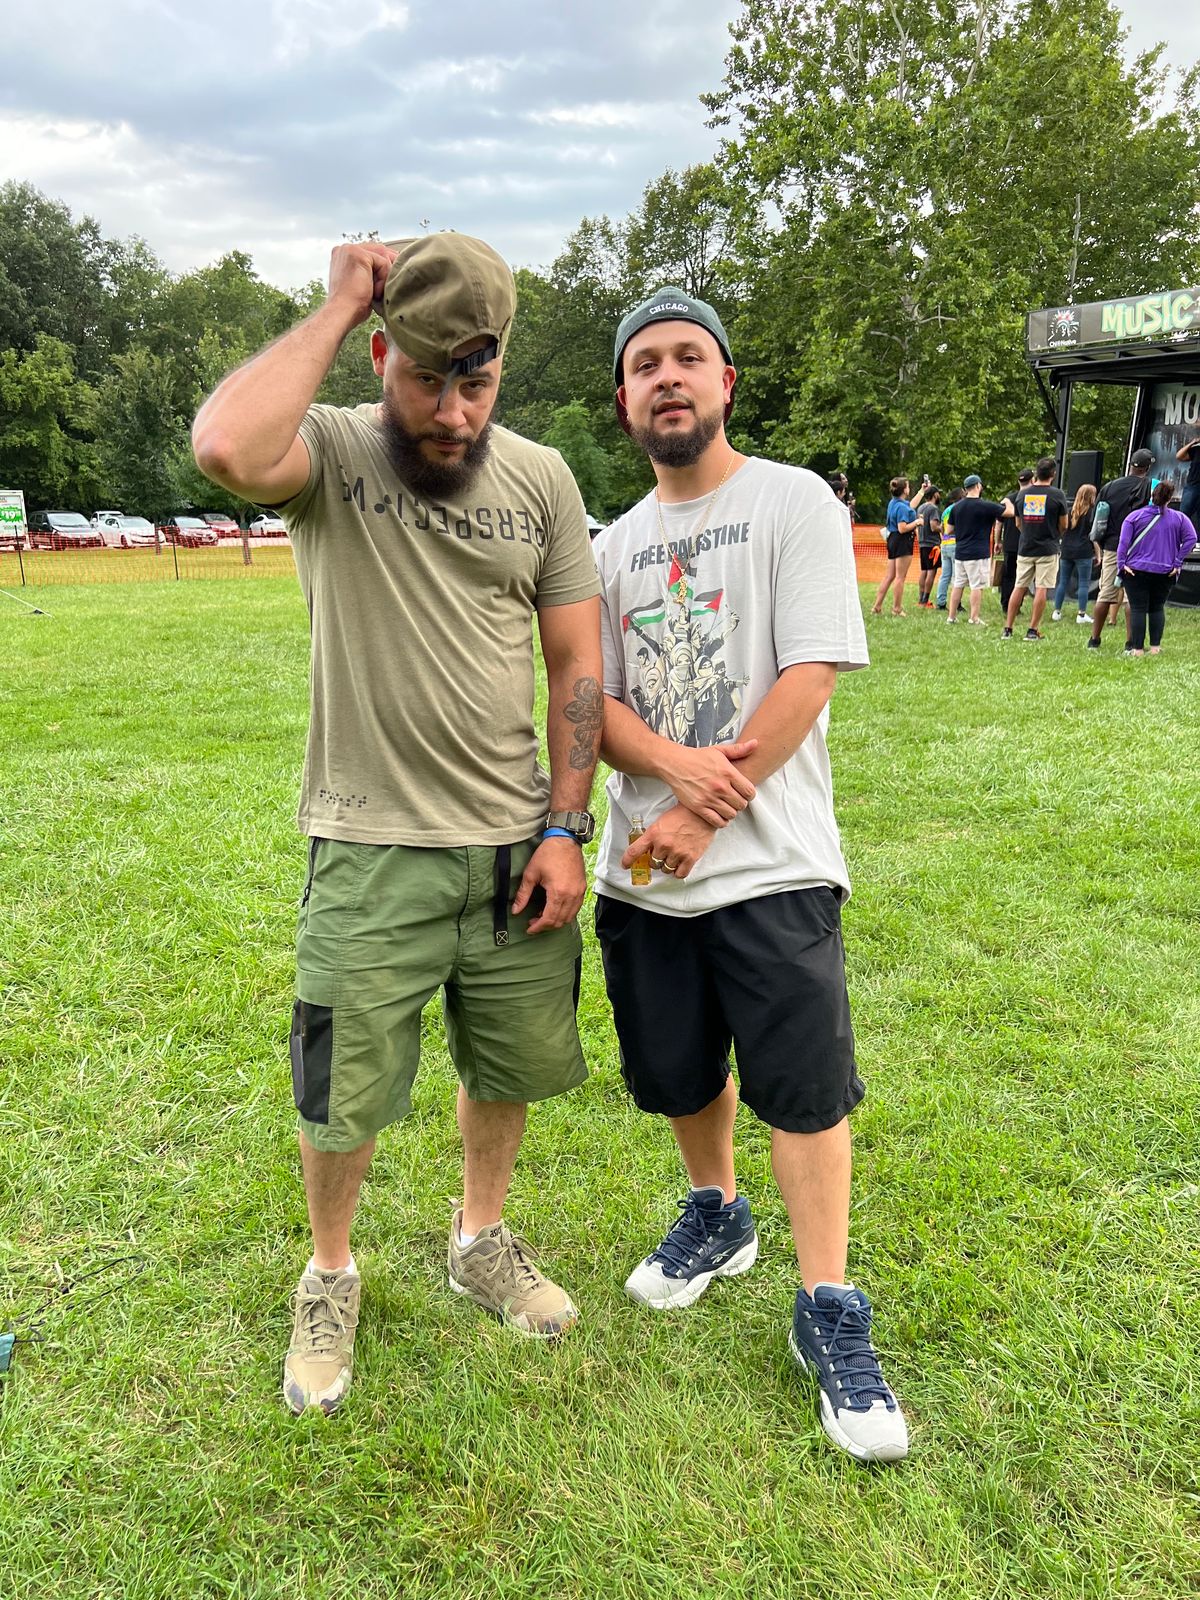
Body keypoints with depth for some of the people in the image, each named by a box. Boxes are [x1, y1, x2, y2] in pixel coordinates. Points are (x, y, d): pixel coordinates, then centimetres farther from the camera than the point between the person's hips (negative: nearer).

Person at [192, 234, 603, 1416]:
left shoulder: (541, 479, 2)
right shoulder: (331, 453, -7)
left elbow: (577, 665, 3)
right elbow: (225, 447, -32)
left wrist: (564, 829, -3)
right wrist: (339, 305, -18)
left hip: (514, 845, 4)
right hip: (372, 852, -3)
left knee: (509, 1067, 18)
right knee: (346, 1097, 8)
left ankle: (480, 1239, 46)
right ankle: (330, 1275, 37)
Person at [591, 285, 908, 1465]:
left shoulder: (793, 502, -4)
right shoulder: (617, 543, 12)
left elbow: (808, 679, -13)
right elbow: (595, 699, 5)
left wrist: (704, 813, -16)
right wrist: (673, 761, -17)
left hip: (769, 861, -5)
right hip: (642, 868, 5)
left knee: (804, 1085, -2)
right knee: (678, 1070, 16)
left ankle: (828, 1313, 14)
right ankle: (716, 1216, 41)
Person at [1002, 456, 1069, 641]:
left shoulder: (1022, 494, 4)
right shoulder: (1057, 494, -6)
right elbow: (1063, 525, 1)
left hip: (1025, 549, 4)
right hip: (1048, 549, -3)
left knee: (1019, 588, 9)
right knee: (1041, 589, 0)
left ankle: (1008, 629, 8)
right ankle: (1032, 631, 0)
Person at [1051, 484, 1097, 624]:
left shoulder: (1070, 510, 9)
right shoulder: (1092, 512, -3)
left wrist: (1060, 550, 19)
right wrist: (1097, 554, 2)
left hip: (1066, 551, 4)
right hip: (1084, 552, -4)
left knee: (1063, 582, 9)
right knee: (1084, 583, 0)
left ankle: (1057, 612, 9)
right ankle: (1082, 614, -1)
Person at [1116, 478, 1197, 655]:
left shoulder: (1134, 516, -2)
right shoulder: (1179, 518, 1)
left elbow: (1124, 541, -9)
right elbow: (1191, 539, -7)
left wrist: (1121, 563, -7)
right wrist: (1177, 563, -3)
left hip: (1136, 570, -2)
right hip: (1165, 572, 2)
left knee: (1138, 609, 0)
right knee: (1157, 608, 16)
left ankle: (1138, 649, -2)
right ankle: (1155, 647, 11)